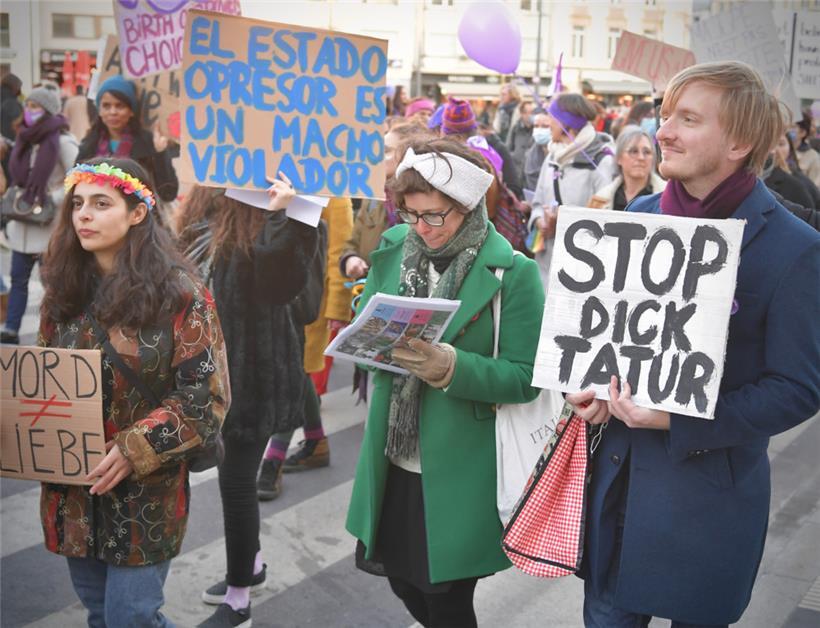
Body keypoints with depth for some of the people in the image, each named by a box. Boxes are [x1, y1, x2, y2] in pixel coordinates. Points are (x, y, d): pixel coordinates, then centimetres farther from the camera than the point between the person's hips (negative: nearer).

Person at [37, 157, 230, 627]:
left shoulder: (178, 294, -12)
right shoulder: (65, 289, 5)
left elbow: (208, 395, -13)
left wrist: (136, 449, -20)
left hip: (146, 493, -5)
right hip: (74, 491, 5)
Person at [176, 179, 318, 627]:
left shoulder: (262, 225, -15)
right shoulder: (200, 220, 6)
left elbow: (280, 286, -30)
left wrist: (277, 217, -33)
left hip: (252, 372, -7)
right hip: (213, 368, 7)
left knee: (235, 478, 1)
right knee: (236, 475, 20)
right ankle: (251, 565, 41)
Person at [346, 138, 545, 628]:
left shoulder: (513, 272, -13)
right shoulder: (393, 250, 1)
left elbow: (524, 378, -15)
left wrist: (452, 367, -30)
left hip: (460, 471, -5)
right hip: (393, 460, 5)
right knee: (402, 581, 20)